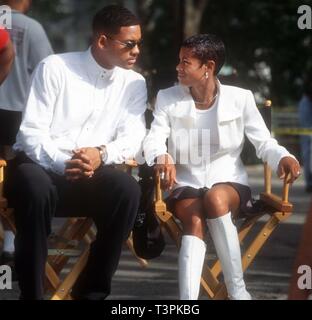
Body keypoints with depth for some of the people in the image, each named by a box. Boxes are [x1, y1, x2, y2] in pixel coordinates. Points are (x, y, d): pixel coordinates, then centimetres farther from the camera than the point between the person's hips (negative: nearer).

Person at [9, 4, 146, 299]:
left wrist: (102, 154, -26)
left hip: (91, 176, 3)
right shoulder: (54, 68, -5)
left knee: (127, 189, -28)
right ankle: (31, 293, -28)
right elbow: (31, 133, -11)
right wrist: (62, 164, -30)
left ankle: (90, 292, -18)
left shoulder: (134, 83, 7)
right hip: (42, 167, -3)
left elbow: (132, 139, -3)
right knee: (34, 183, -38)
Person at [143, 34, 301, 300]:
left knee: (215, 198, -36)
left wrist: (283, 158, -21)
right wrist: (161, 157, -31)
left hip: (229, 183, -1)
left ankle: (238, 291, -28)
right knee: (195, 221, -33)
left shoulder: (240, 98, 0)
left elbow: (264, 142, 2)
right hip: (186, 186, 1)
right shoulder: (168, 99, 3)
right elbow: (154, 140, -6)